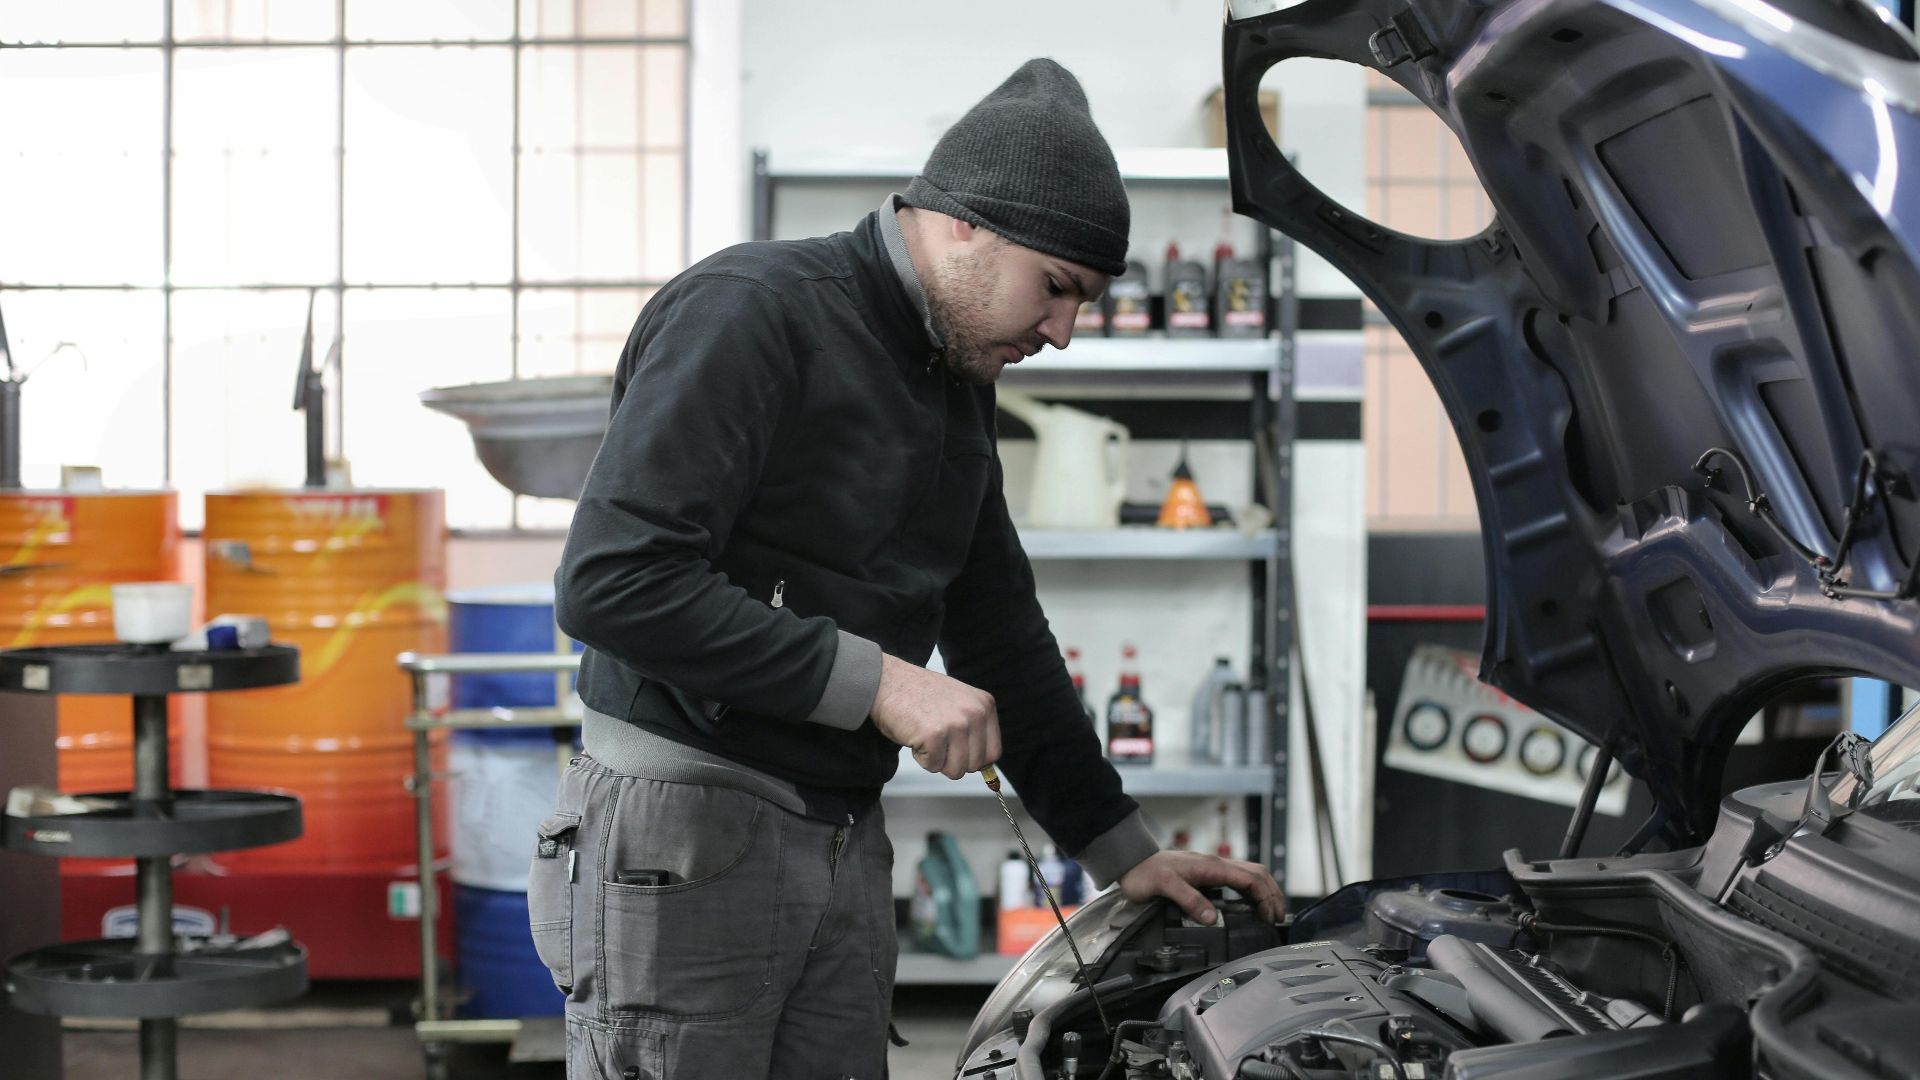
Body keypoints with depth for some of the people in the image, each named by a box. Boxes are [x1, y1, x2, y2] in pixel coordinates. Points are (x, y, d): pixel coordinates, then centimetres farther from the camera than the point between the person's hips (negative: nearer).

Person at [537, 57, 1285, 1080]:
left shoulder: (959, 386, 15)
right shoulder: (749, 312, -14)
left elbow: (1003, 636, 23)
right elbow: (609, 579, -24)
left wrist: (1124, 851, 20)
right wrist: (873, 681, -22)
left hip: (846, 838, 8)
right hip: (681, 832, -8)